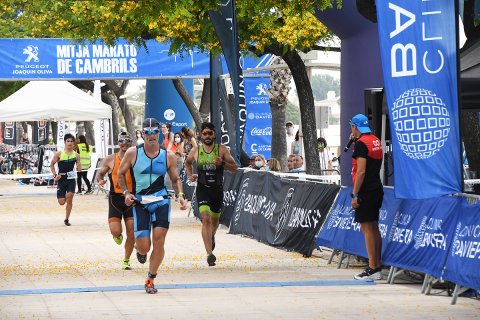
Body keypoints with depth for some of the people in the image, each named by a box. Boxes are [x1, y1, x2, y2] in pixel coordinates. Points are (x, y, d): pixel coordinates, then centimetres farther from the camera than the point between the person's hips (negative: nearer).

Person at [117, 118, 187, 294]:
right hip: (140, 202, -1)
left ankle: (150, 279, 6)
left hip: (161, 201, 1)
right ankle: (140, 251, 33)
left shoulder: (168, 156, 3)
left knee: (159, 240, -11)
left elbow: (175, 179, 14)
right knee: (143, 245, -9)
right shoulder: (133, 153, -2)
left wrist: (180, 195, -4)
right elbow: (120, 174, 10)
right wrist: (126, 192, -4)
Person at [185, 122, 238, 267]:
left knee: (215, 220, 19)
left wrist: (222, 163, -22)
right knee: (206, 219, -19)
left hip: (217, 190, 1)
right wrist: (190, 175, 4)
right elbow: (188, 162, 23)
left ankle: (211, 236, 56)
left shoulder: (222, 149, -3)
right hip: (202, 189, -1)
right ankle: (209, 254, -25)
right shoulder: (195, 151, 1)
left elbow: (235, 168, -4)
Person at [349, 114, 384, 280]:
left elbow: (361, 171, -19)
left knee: (367, 228, -8)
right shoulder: (376, 141, 14)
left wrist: (355, 195, -18)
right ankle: (378, 267, 13)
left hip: (366, 190, -9)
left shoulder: (361, 143, -13)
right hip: (377, 188, 9)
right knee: (374, 228, 12)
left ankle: (372, 269, -10)